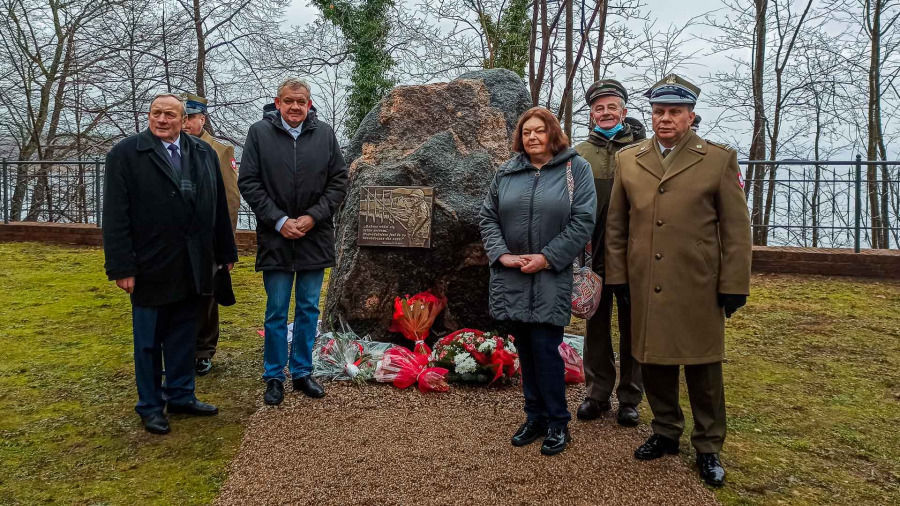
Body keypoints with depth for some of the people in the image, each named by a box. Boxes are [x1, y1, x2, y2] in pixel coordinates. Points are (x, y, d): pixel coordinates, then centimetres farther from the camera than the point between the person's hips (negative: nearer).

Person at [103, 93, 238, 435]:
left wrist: (226, 252, 9)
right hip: (151, 267, -3)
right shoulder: (125, 154, -5)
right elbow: (116, 216, -9)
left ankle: (181, 396, 29)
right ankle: (150, 406, 24)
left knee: (184, 337, 14)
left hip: (193, 267, 4)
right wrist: (122, 267, -13)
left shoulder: (204, 153, 7)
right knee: (148, 341, 10)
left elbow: (218, 206, 9)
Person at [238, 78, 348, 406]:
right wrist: (279, 220, -11)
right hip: (275, 238, -2)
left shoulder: (325, 134, 3)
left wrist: (313, 216, -8)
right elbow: (248, 183, -3)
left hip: (315, 237, 2)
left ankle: (303, 372, 25)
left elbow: (339, 181, 3)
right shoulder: (259, 132, -2)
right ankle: (274, 377, 19)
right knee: (276, 312, 6)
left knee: (309, 309, 11)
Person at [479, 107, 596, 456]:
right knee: (525, 348, 10)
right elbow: (487, 217, 10)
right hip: (511, 276, 4)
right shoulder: (506, 172, 10)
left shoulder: (576, 169, 0)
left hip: (551, 277, -4)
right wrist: (501, 254, -5)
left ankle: (557, 423, 11)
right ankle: (535, 417, 24)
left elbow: (583, 221, -7)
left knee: (545, 347, -6)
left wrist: (546, 258, -13)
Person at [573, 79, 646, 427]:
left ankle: (630, 398, 22)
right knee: (596, 327, 12)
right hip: (593, 257, 2)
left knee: (632, 329, 8)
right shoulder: (579, 155, 5)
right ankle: (597, 394, 26)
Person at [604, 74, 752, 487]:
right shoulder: (627, 159, 8)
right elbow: (616, 225, 11)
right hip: (645, 288, 3)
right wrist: (617, 276, 6)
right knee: (653, 363, 12)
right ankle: (666, 433, 32)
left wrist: (734, 286, -4)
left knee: (703, 369, 7)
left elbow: (736, 229, 0)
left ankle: (708, 447, 24)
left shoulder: (720, 160, 0)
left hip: (698, 289, -2)